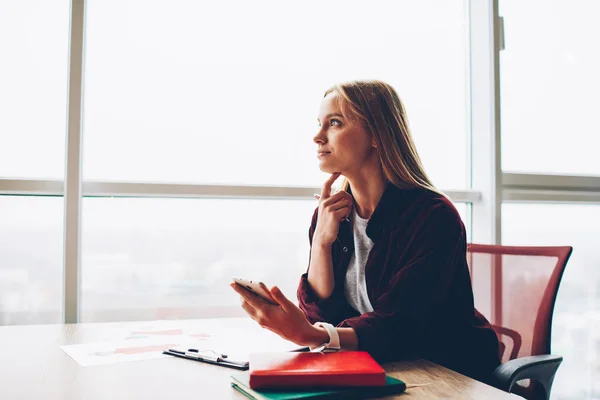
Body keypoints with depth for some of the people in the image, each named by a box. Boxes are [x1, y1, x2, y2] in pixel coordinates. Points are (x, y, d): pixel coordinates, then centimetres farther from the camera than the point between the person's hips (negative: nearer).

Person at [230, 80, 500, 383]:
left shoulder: (433, 216, -17)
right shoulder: (331, 215, 1)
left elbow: (396, 324, -26)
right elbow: (321, 314, -3)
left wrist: (312, 336, -42)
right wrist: (321, 241, -17)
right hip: (379, 370, 5)